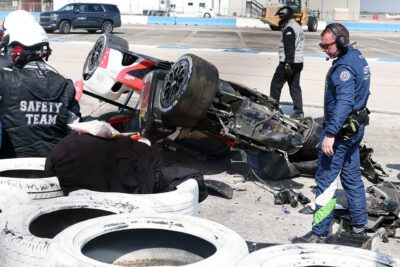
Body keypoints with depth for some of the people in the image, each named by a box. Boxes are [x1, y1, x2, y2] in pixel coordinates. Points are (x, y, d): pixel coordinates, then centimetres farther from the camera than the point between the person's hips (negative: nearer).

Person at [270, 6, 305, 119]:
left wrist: (287, 63, -25)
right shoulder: (298, 27, 17)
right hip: (298, 62, 9)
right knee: (295, 86, 10)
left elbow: (289, 48, -22)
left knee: (275, 85, 1)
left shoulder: (289, 29, -14)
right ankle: (299, 112, 8)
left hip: (288, 63, -9)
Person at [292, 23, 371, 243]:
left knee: (326, 180, -5)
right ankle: (358, 227, 28)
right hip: (355, 127, 10)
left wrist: (330, 134, -34)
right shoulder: (357, 56, 11)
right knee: (352, 177, 18)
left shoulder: (345, 66, -20)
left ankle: (319, 234, 0)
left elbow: (344, 103, -30)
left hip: (341, 129, -10)